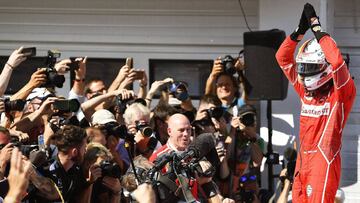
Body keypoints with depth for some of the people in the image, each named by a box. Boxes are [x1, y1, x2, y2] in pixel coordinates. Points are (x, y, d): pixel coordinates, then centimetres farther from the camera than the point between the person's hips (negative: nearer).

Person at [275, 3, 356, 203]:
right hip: (303, 160, 8)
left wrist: (317, 29, -18)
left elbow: (336, 61, -26)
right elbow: (283, 58, 16)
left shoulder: (341, 92, -7)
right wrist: (300, 30, 5)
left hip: (324, 161, -8)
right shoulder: (306, 90, 13)